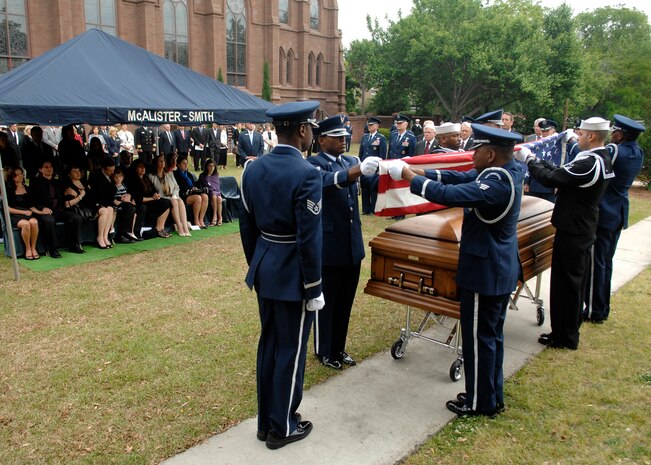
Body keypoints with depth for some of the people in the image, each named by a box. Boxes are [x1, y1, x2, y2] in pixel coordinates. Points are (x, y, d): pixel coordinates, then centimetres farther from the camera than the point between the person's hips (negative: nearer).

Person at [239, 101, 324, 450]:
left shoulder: (253, 169, 3)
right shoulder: (306, 174, -20)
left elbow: (246, 226, 9)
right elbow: (309, 239, -20)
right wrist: (313, 288, -12)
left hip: (264, 270, 8)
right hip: (293, 275, -7)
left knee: (268, 344, 18)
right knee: (291, 351, 8)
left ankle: (265, 420, 34)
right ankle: (282, 427, 25)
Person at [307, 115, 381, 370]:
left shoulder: (350, 161, 12)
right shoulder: (313, 164, -11)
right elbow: (328, 180, -33)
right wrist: (358, 170, -47)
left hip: (352, 244, 7)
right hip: (328, 246, -6)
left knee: (345, 301, 17)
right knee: (326, 302, 9)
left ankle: (338, 348, 33)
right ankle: (324, 351, 26)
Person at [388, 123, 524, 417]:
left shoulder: (498, 183, -25)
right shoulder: (507, 171, 4)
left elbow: (448, 194, -32)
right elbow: (462, 178, 5)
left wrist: (411, 177, -19)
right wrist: (421, 172, -3)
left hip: (485, 272, -10)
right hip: (500, 270, 10)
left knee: (478, 338, 5)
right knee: (492, 335, 20)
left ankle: (480, 403, 21)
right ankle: (492, 396, 34)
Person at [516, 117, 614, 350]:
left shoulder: (589, 163, -23)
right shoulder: (601, 159, 8)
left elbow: (552, 179, -24)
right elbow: (562, 173, 10)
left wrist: (529, 160, -12)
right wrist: (537, 160, 6)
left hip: (572, 232, -10)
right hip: (583, 229, 10)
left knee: (565, 283, 1)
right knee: (575, 282, 19)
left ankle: (564, 337, 12)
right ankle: (570, 332, 33)